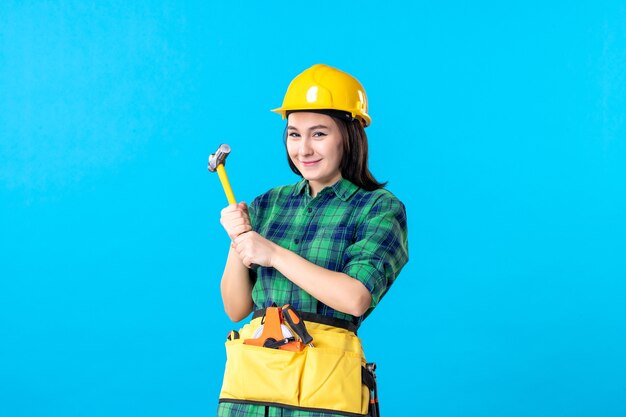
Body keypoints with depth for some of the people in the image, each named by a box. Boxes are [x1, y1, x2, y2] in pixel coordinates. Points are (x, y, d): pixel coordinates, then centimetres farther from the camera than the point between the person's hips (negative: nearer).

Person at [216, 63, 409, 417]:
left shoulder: (379, 208, -1)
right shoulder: (268, 205, 13)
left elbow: (356, 298, -16)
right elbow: (236, 308, 11)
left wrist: (273, 253, -13)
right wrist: (238, 244, -6)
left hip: (324, 386, -4)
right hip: (251, 374, 4)